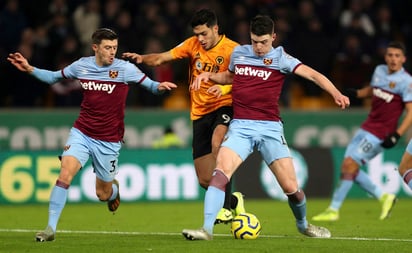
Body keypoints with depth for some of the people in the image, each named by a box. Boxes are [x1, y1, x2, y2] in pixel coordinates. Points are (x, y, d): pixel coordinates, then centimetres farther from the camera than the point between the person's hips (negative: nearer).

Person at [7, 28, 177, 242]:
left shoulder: (125, 69, -9)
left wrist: (159, 86, -30)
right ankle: (51, 228, -16)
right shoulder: (81, 66, -1)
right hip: (81, 133, 1)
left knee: (103, 194, 8)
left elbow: (150, 85, -7)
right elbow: (54, 77, 15)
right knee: (65, 174, -22)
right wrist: (30, 69, 3)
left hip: (109, 140, -1)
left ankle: (114, 187, 47)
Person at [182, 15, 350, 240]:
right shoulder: (238, 53, 11)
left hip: (270, 128, -1)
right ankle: (206, 229, -24)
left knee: (291, 187, -2)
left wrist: (336, 93, -26)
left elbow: (312, 74, -11)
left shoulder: (280, 58, 1)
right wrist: (208, 75, 12)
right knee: (221, 173, -23)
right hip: (240, 126, 2)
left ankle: (303, 225, 28)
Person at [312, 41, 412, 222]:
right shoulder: (379, 70, 8)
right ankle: (383, 197, 18)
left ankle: (333, 210, -4)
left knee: (349, 164, -13)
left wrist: (396, 136, -24)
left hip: (380, 134, -8)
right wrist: (355, 93, 6)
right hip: (366, 127, 8)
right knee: (349, 167, 5)